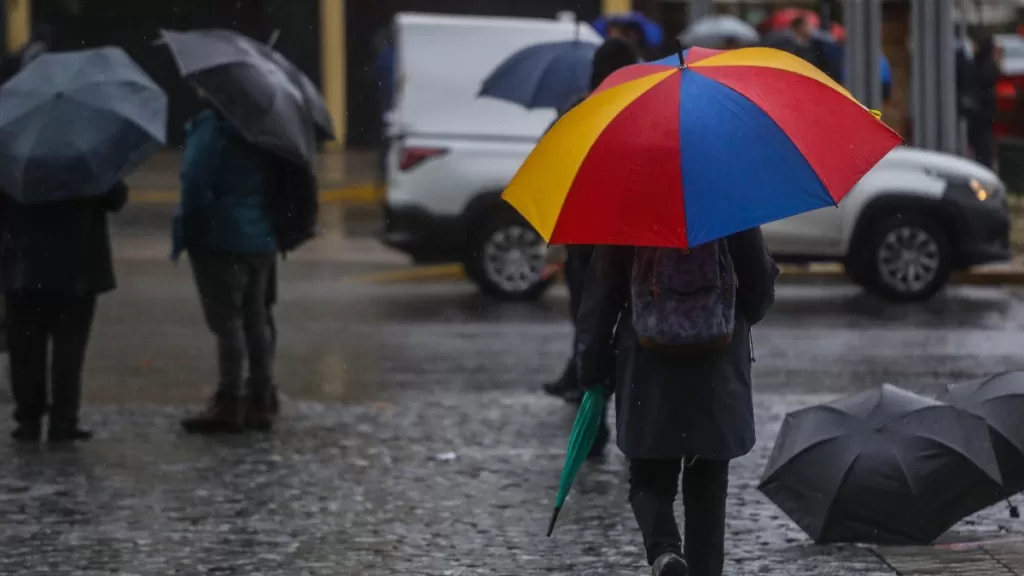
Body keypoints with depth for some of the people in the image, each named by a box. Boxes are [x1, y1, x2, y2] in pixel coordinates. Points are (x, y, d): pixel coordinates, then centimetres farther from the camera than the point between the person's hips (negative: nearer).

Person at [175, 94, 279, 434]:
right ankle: (259, 403, 15)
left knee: (226, 321, -6)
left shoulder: (211, 128, -16)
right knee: (255, 320, 12)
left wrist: (186, 232, -10)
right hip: (261, 240, 8)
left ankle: (229, 405, -6)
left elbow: (196, 184, -20)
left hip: (220, 240, -8)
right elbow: (279, 182, 16)